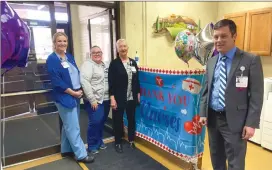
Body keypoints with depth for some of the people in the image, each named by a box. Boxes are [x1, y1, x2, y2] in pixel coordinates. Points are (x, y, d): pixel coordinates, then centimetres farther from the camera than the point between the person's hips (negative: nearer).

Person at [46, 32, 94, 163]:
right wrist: (73, 92, -14)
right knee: (73, 127, -1)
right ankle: (81, 154, 10)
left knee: (68, 125, 17)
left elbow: (77, 74, 14)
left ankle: (66, 150, 32)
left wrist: (80, 90, 0)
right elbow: (56, 81, -17)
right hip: (64, 97, -8)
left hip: (75, 95, 8)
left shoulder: (69, 56, 11)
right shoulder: (52, 59, -11)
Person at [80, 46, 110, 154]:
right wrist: (92, 99, -21)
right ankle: (92, 146, 15)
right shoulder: (87, 64, -10)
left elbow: (110, 80, 19)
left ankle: (99, 141, 33)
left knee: (102, 122, 15)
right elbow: (84, 82, -19)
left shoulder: (105, 65, 15)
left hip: (106, 99, 7)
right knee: (95, 122, -4)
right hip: (94, 100, -7)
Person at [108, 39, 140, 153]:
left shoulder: (133, 62, 7)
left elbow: (137, 80, 10)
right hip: (119, 98, -4)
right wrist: (112, 98, -14)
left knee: (132, 119, 14)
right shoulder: (114, 63, -6)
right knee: (118, 120, 8)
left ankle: (131, 140, 33)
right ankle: (118, 143, 25)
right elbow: (111, 82, -10)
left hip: (132, 98, 4)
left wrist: (138, 94, 7)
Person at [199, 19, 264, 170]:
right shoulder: (211, 62, 8)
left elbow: (256, 95, -9)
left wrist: (251, 123, -13)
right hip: (212, 118, 5)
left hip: (234, 121, -5)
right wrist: (203, 113, 6)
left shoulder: (251, 60, -8)